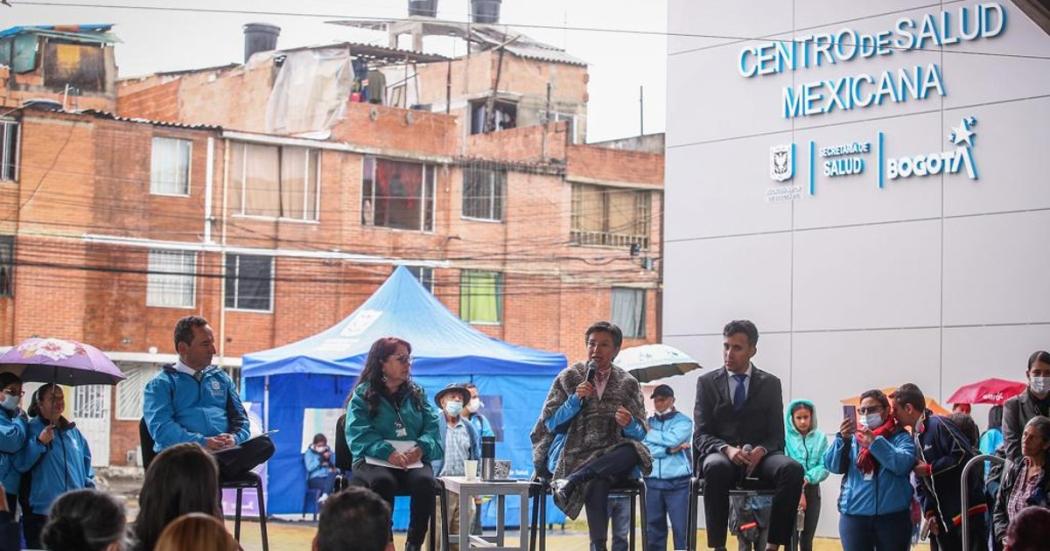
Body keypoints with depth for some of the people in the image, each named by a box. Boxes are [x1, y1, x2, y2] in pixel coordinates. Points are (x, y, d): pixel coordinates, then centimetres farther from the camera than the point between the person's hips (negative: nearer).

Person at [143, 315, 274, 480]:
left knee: (264, 444, -31)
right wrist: (202, 442, -18)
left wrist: (234, 439, -3)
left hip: (226, 449, 5)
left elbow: (240, 419, 22)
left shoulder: (222, 378, 28)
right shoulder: (161, 384, 11)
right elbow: (161, 428, -4)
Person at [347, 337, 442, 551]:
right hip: (374, 461, -3)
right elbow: (360, 434, -8)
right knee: (383, 482, -38)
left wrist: (421, 448, -15)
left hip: (413, 460, 3)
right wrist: (388, 453, -24)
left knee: (424, 481, -32)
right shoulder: (363, 394, 5)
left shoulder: (417, 394, 18)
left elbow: (432, 427, 8)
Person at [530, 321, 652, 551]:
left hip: (611, 457, 3)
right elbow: (550, 424, 2)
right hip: (574, 454, -3)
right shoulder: (568, 378, 7)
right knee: (597, 484, -38)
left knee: (633, 451, -35)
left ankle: (573, 480, -33)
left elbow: (640, 433, 10)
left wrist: (629, 425, -15)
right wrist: (576, 399, -12)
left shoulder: (628, 384, 12)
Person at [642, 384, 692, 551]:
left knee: (680, 530, -4)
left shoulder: (683, 421, 6)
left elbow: (673, 439, -12)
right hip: (653, 482, 3)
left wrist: (651, 434, 0)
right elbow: (644, 448, 0)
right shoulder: (649, 423, 15)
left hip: (678, 482, -3)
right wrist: (670, 449, -10)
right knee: (654, 530, 5)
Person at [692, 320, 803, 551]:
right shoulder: (707, 382, 8)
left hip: (759, 456, 1)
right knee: (716, 467, -40)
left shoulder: (770, 384, 11)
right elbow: (701, 435, 1)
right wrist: (726, 449, -21)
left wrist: (761, 450, -17)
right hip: (721, 454, -1)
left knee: (793, 469, -32)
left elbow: (777, 435, 7)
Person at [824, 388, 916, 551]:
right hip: (854, 515, 2)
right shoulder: (853, 437, 12)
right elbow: (832, 465, 0)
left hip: (892, 516, -2)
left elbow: (903, 464, -15)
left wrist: (875, 442, -21)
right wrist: (842, 439, -15)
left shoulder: (900, 437, 4)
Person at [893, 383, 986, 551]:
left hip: (967, 512, -9)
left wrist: (930, 469, -12)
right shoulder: (915, 438, 16)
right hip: (942, 519, 9)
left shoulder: (939, 425, -9)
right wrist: (929, 512, 2)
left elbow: (964, 454, -20)